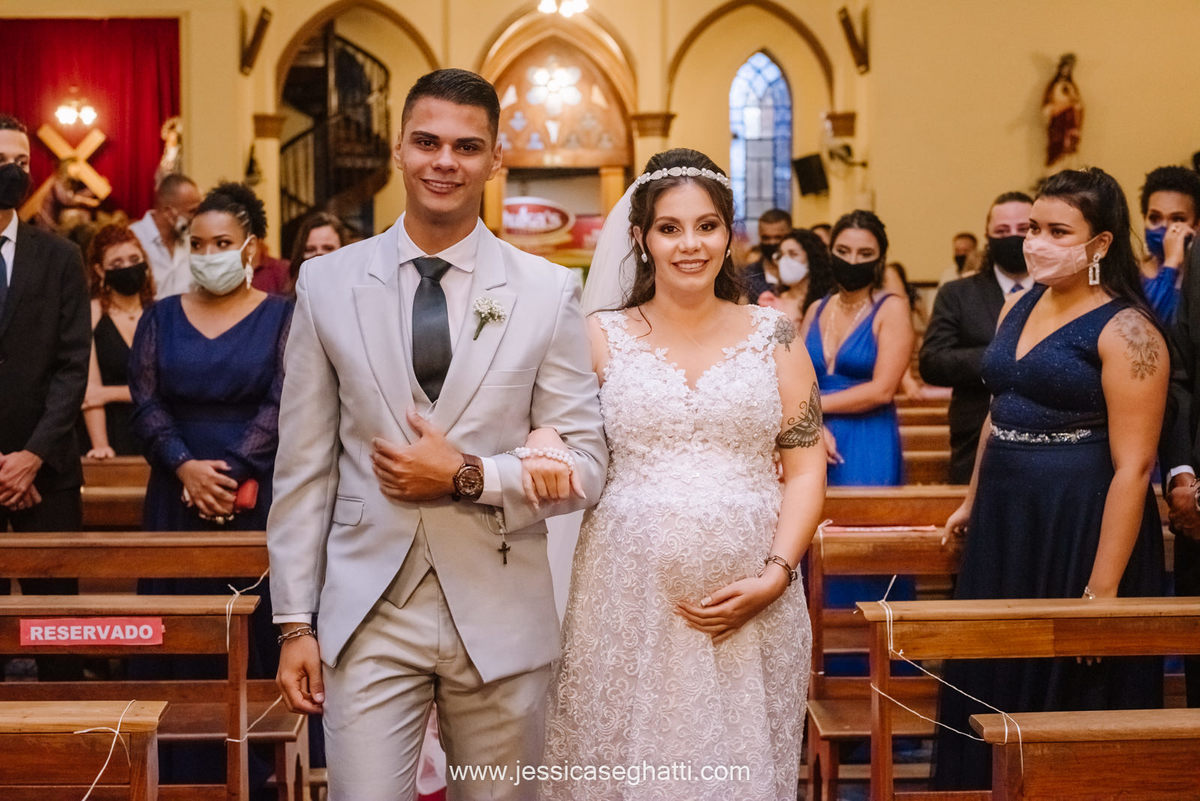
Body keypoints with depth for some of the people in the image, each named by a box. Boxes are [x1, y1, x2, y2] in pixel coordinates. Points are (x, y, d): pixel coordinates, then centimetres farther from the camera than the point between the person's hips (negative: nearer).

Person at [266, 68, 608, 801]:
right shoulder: (327, 285, 1)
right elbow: (304, 467, 2)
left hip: (502, 620, 1)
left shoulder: (550, 292, -2)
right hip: (368, 614, 0)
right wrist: (295, 622, 1)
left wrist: (468, 478, -15)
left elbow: (586, 464, -1)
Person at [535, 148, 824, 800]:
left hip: (748, 605, 1)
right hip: (627, 601, 0)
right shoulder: (602, 338, 5)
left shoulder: (771, 337, 7)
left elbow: (806, 467, 5)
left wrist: (776, 575, -7)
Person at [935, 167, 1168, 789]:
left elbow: (1132, 468, -19)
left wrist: (1103, 590, -21)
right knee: (993, 682, 16)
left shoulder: (1125, 331, -14)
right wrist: (973, 500, 25)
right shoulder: (1018, 306, 9)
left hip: (1082, 528, -7)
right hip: (1006, 523, 7)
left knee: (1070, 687, 6)